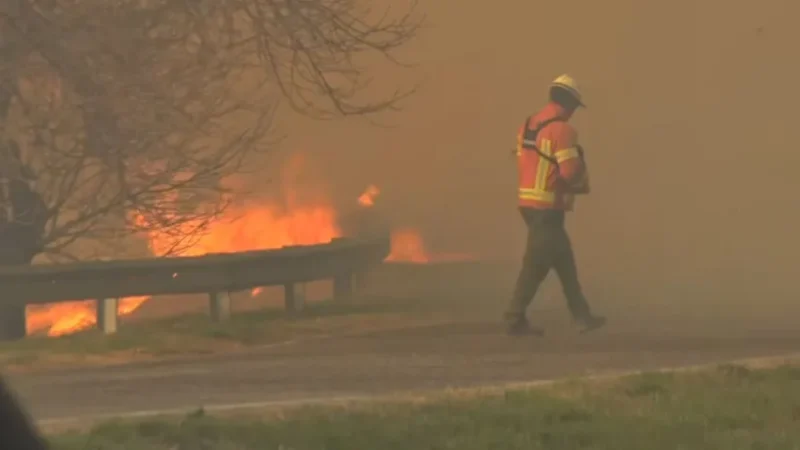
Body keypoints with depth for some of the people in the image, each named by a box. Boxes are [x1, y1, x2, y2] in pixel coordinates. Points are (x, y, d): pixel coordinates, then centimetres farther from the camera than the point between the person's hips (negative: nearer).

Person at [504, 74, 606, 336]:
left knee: (564, 263, 14)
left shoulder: (528, 126, 12)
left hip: (529, 202, 9)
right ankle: (515, 319, -2)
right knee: (536, 265, -4)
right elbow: (572, 171, -21)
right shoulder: (561, 130, -15)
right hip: (547, 208, -9)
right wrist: (582, 184, 3)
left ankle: (583, 316, 19)